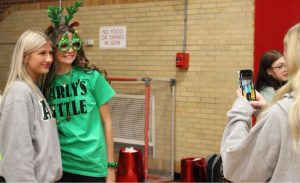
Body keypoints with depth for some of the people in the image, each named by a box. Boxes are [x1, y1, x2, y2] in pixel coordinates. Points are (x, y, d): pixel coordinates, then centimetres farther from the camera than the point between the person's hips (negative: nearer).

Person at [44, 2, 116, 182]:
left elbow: (107, 122, -1)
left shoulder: (92, 77, -5)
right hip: (60, 164, 1)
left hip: (93, 163, -1)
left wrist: (111, 165, -2)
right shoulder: (44, 82, -1)